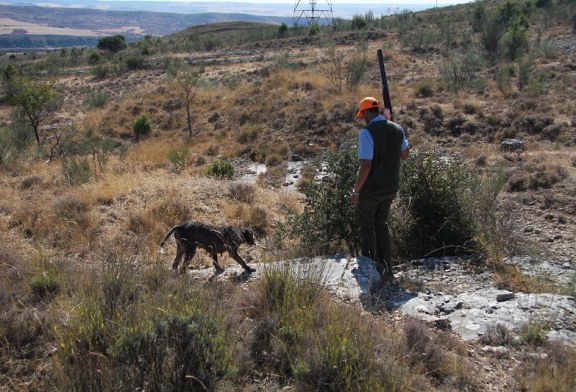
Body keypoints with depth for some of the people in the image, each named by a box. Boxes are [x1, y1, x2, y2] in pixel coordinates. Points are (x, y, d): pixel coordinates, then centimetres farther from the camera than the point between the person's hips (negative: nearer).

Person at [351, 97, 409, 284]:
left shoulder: (367, 133, -19)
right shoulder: (397, 129, 2)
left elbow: (366, 165, -23)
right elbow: (405, 154, 17)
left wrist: (356, 190, -14)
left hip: (371, 188, -6)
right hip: (391, 187, 6)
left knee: (366, 227, 12)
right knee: (381, 224, 20)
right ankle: (386, 268, 21)